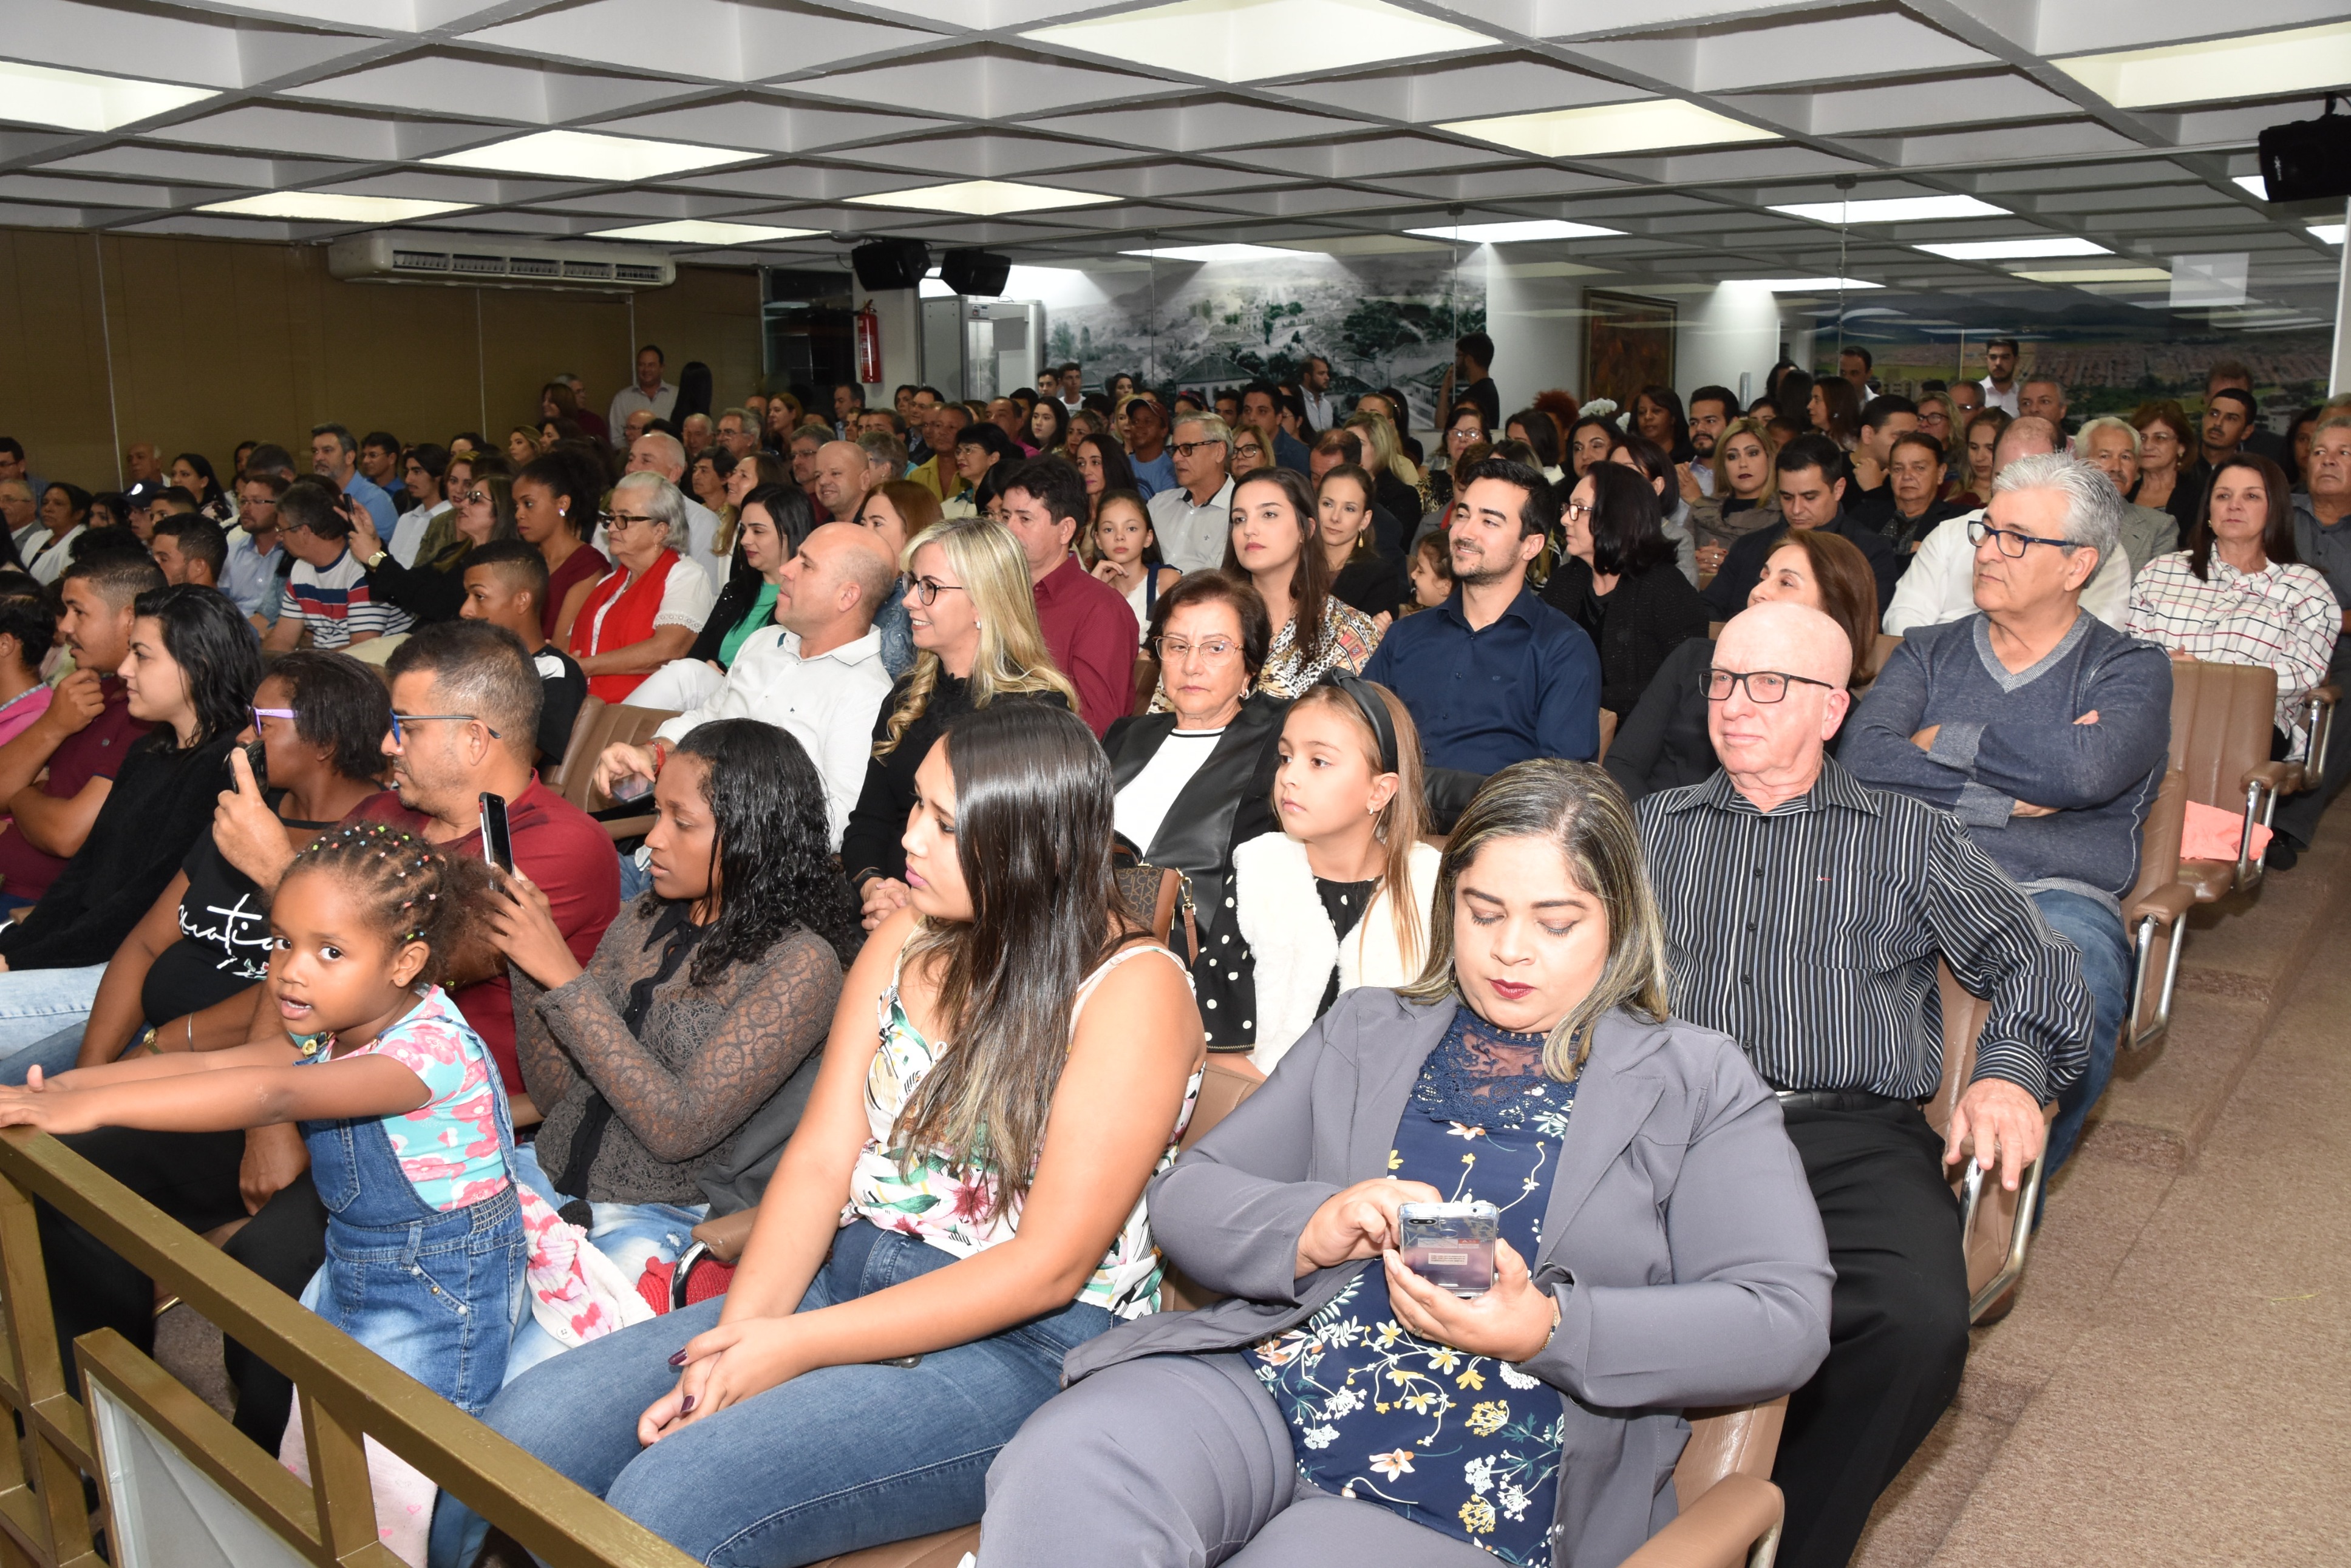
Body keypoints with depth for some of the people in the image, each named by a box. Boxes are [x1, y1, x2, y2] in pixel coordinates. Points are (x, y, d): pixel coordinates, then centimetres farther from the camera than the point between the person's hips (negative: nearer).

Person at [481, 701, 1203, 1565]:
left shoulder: (1132, 988, -14)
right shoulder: (906, 941, 7)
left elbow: (1052, 1265, -17)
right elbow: (821, 1156, 3)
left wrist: (799, 1347, -18)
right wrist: (740, 1335, -14)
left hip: (1028, 1347, -6)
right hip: (846, 1279, 7)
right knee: (522, 1430, -7)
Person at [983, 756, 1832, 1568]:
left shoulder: (1699, 1084, 8)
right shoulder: (1364, 1030, 16)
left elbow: (1784, 1318, -3)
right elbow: (1184, 1197, 11)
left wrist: (1549, 1331, -17)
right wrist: (1311, 1230, -11)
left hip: (1472, 1480, -2)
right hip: (1263, 1377, 3)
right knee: (1059, 1471, -28)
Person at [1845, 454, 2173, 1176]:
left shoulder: (2129, 669, 14)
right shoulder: (1929, 652, 21)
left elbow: (2086, 769, -10)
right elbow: (1863, 759, 0)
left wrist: (1944, 740, 1)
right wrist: (2010, 796, -5)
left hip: (2054, 894, -1)